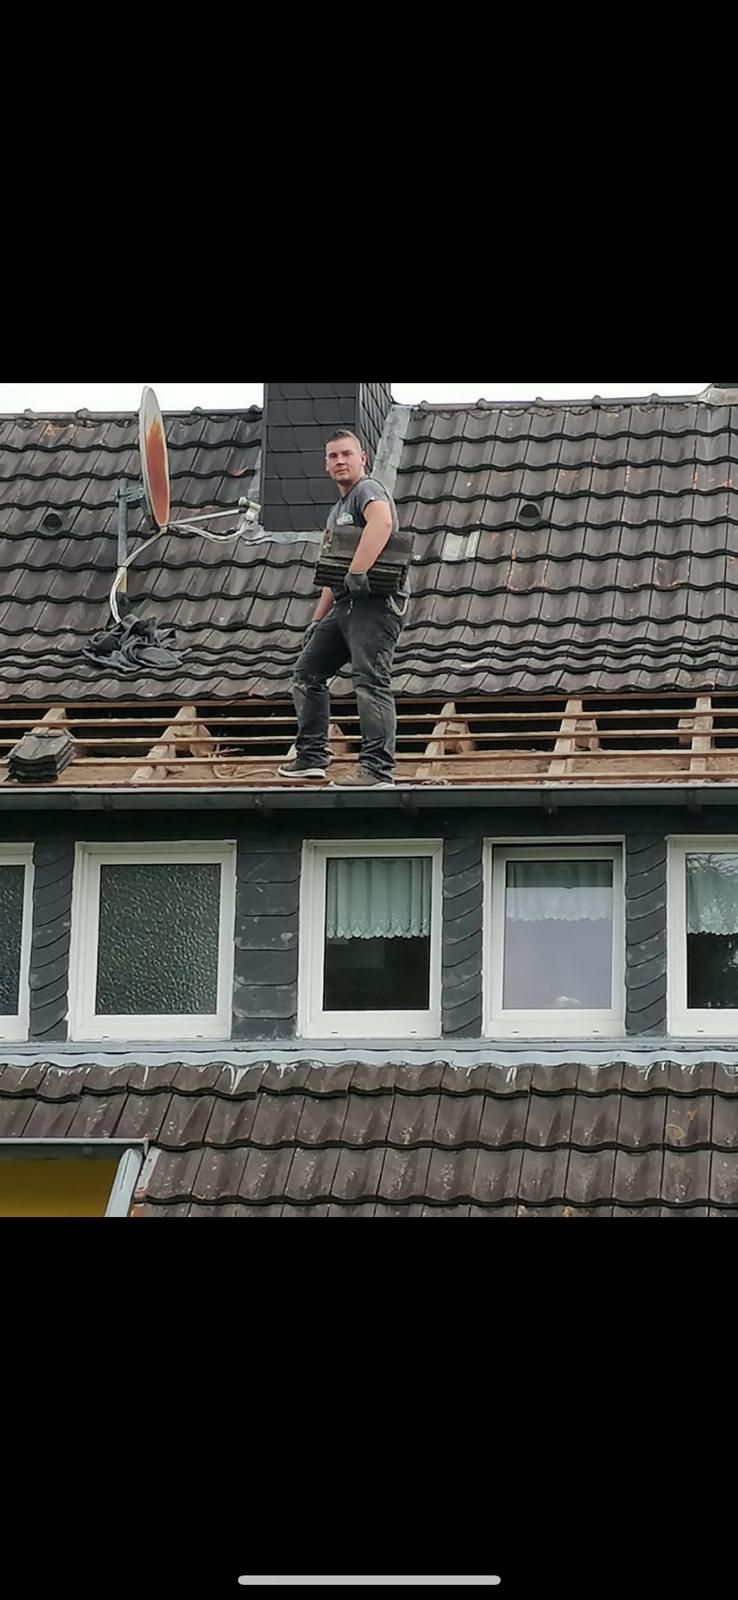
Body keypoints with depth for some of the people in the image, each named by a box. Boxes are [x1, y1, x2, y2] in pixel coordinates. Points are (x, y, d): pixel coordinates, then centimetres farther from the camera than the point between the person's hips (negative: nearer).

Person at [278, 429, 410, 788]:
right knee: (308, 672, 14)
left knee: (370, 681, -18)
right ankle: (312, 757, 19)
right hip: (346, 604, 11)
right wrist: (318, 620, 27)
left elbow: (382, 521, -30)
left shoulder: (368, 489, -5)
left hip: (376, 601, -11)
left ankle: (378, 769, -23)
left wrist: (357, 572, -35)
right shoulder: (337, 510, 26)